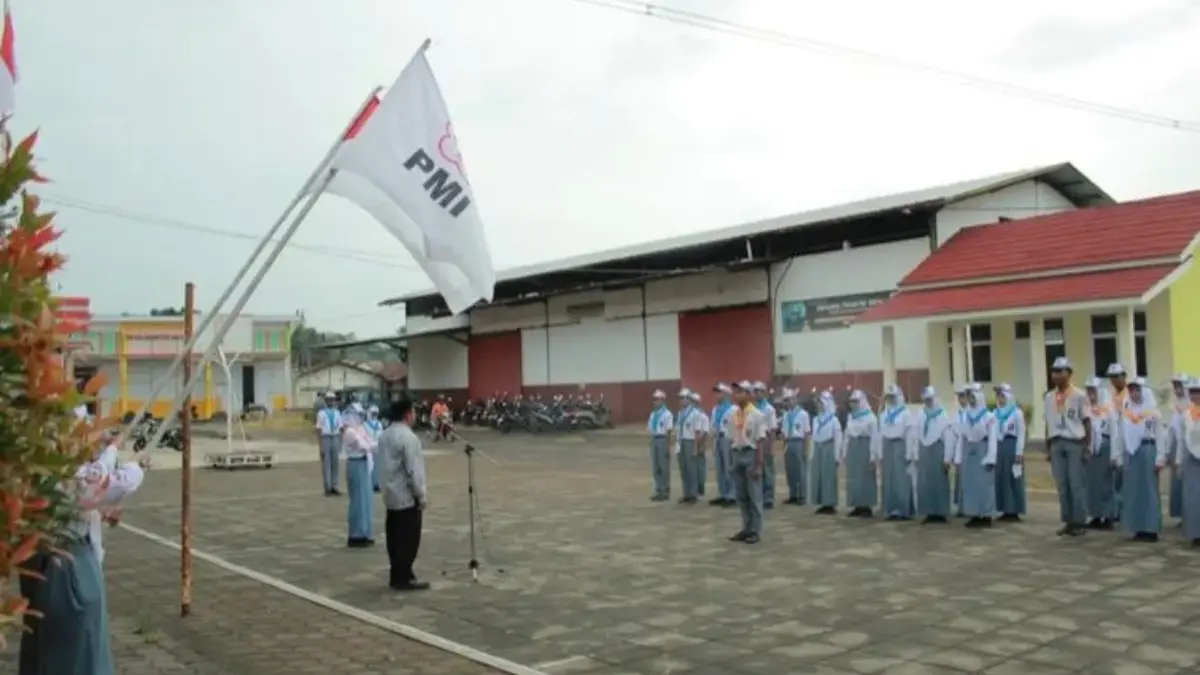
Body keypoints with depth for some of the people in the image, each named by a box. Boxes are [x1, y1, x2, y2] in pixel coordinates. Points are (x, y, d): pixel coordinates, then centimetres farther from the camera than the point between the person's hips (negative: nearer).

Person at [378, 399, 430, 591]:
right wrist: (422, 495, -12)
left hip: (391, 495, 9)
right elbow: (413, 470, -21)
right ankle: (403, 578, 1)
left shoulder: (384, 435, 9)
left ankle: (396, 575, 20)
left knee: (395, 537, 13)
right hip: (407, 496, -9)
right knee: (408, 539, -2)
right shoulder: (408, 437, -19)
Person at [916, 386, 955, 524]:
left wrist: (947, 459, -12)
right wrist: (917, 456, 10)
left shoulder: (944, 417, -6)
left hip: (938, 452, -6)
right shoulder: (922, 417, 12)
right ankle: (930, 513, 9)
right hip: (924, 452, 6)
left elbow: (949, 440, -9)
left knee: (939, 482, -2)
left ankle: (941, 513, 4)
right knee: (925, 484, 4)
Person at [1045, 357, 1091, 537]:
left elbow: (1087, 422, -2)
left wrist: (1087, 447, -6)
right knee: (1061, 485, 5)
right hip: (1056, 443, 5)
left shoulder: (1079, 395, -3)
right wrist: (1048, 448, 12)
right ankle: (1068, 521, 12)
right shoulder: (1049, 397, 11)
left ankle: (1079, 521, 5)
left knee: (1076, 484, -2)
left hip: (1074, 442, -5)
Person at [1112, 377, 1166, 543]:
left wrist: (1160, 458, -10)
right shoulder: (1126, 412, 11)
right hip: (1131, 453, 4)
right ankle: (1138, 528, 11)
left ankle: (1151, 529, 2)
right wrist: (1119, 456, 8)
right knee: (1132, 490, 5)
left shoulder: (1153, 411, -1)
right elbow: (1121, 436, 11)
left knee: (1149, 489, -2)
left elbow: (1160, 436, -4)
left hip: (1148, 451, -4)